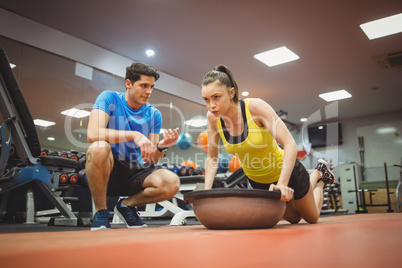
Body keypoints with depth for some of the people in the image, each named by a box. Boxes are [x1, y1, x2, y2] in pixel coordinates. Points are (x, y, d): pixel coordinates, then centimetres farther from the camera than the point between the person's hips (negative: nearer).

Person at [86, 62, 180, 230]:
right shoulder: (109, 98, -6)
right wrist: (134, 135, -31)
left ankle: (127, 205, 6)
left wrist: (161, 146, -23)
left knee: (172, 183, -24)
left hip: (135, 172, 3)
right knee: (99, 148, -36)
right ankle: (100, 213, -13)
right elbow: (92, 134, -25)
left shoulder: (154, 115, 2)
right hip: (107, 171, -3)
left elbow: (150, 160, -1)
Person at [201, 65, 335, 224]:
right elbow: (212, 157, -7)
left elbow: (290, 145, -35)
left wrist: (282, 184, -45)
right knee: (294, 219, 26)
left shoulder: (255, 106, -31)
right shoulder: (213, 118, -19)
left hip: (285, 171, -3)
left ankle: (318, 173, 44)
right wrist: (207, 190, -18)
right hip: (257, 180, 4)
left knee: (312, 218, 23)